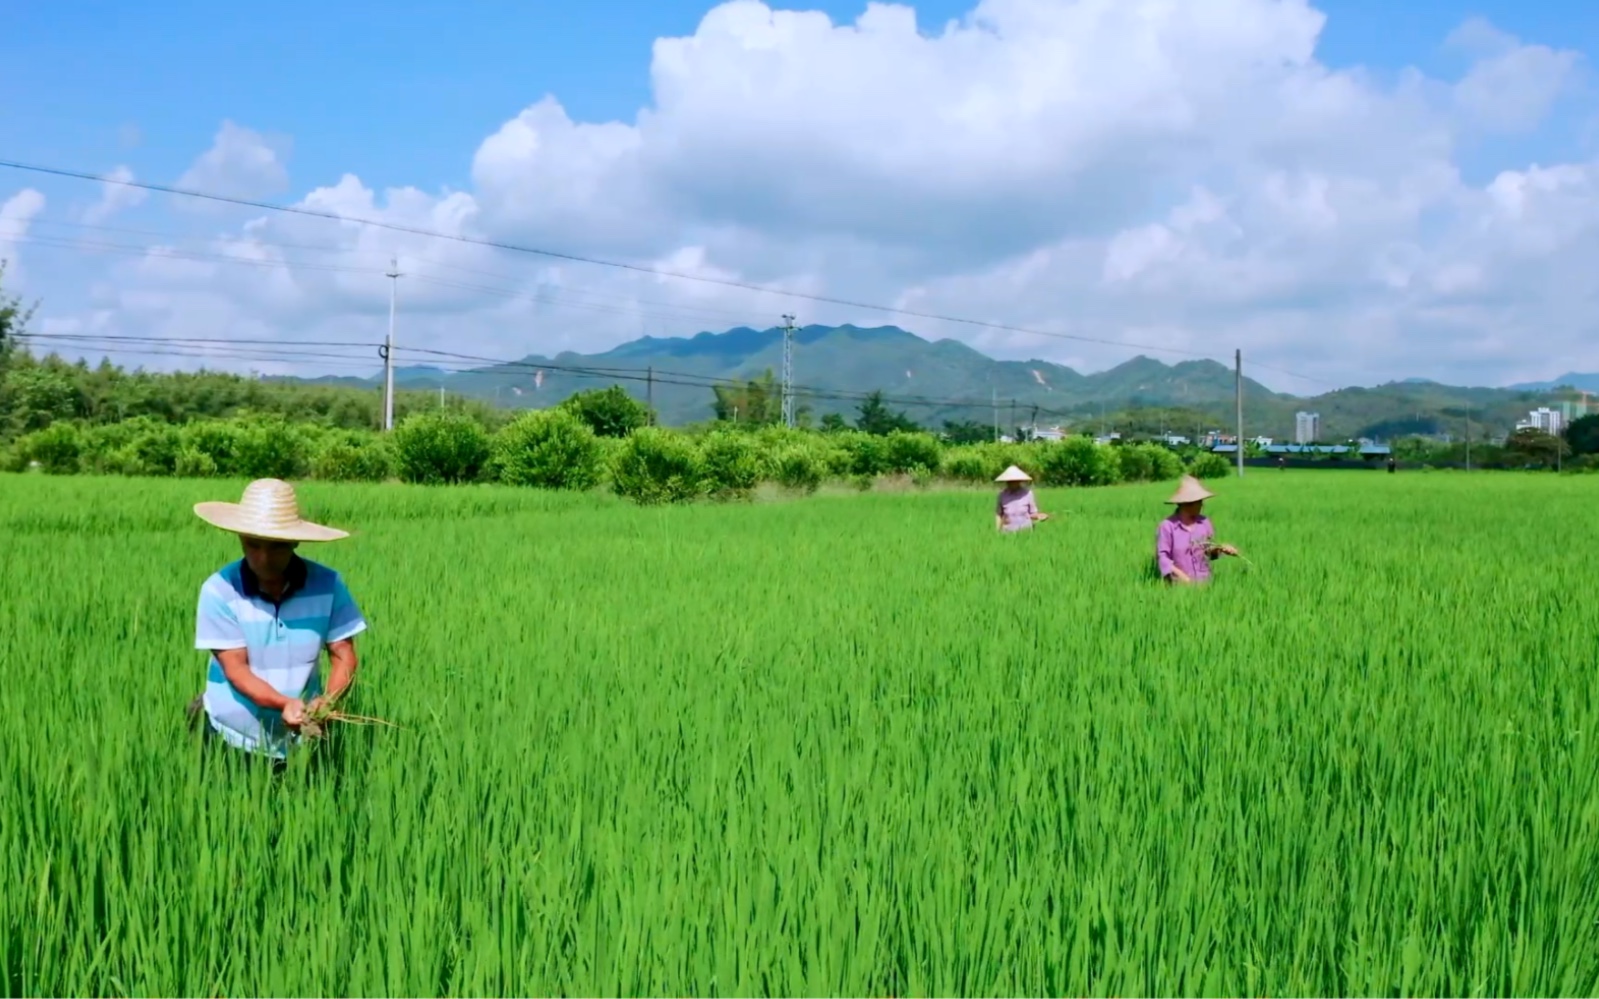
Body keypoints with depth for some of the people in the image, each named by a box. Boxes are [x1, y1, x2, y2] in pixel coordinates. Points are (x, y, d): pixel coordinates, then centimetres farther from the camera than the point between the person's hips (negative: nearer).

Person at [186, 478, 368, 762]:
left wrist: (328, 701, -28)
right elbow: (235, 667, -17)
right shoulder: (220, 590, -15)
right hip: (233, 737, -2)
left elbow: (343, 655, -8)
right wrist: (284, 703, -33)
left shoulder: (328, 585, -11)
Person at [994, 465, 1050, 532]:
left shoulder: (1027, 493, -4)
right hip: (1007, 532, 1)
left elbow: (1033, 514, 4)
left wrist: (1039, 517, -16)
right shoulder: (1003, 495, 0)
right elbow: (998, 514, 9)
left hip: (1025, 530, -1)